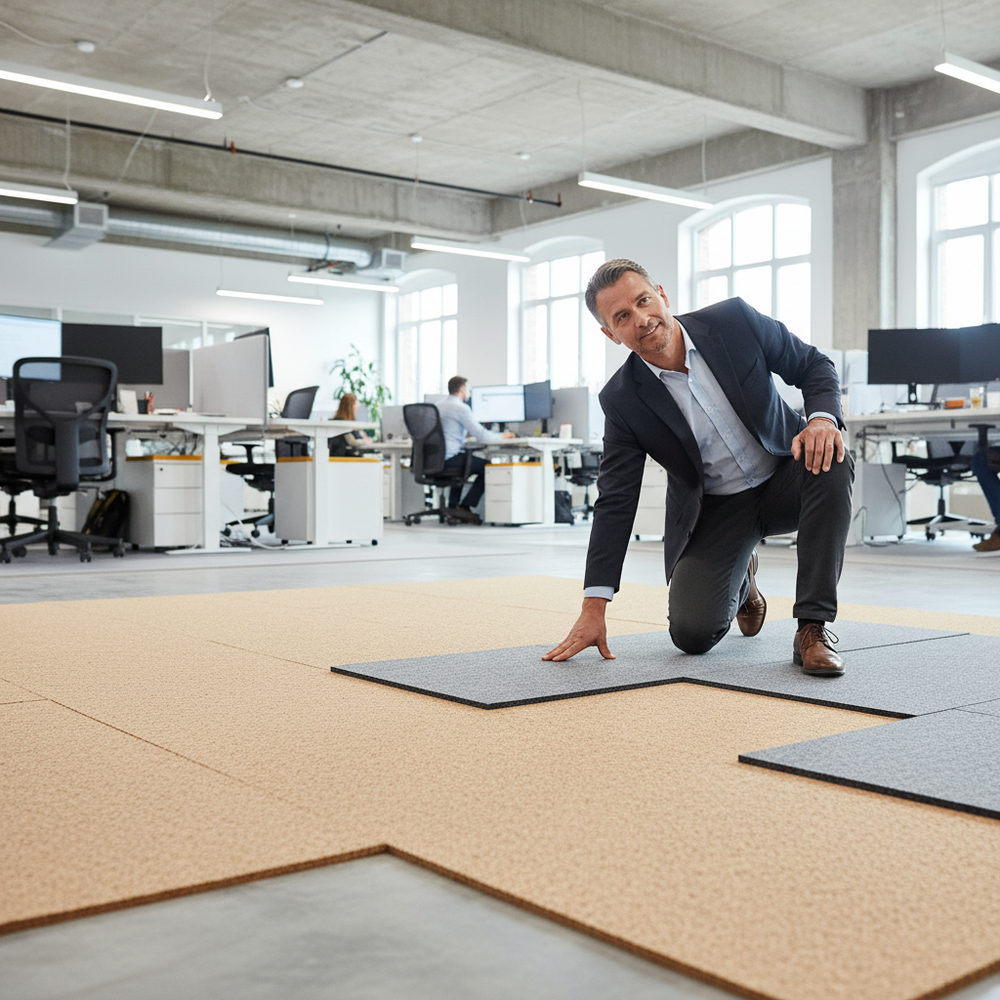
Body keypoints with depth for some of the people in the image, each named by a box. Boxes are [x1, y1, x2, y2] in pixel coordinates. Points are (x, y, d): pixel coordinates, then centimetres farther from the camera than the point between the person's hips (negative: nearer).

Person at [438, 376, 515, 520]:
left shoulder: (439, 406, 17)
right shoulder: (461, 408, -11)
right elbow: (481, 435, -12)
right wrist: (501, 437, 7)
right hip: (448, 458, -9)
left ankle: (453, 507, 28)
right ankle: (464, 507, -1)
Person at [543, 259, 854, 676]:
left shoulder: (734, 320, -14)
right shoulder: (622, 399, -14)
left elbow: (814, 365, -2)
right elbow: (615, 502, -11)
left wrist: (822, 418, -27)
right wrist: (593, 609, -15)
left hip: (784, 479, 0)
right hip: (713, 511, 0)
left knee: (832, 463, -33)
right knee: (692, 633, -16)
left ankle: (814, 627, -22)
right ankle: (739, 582, 23)